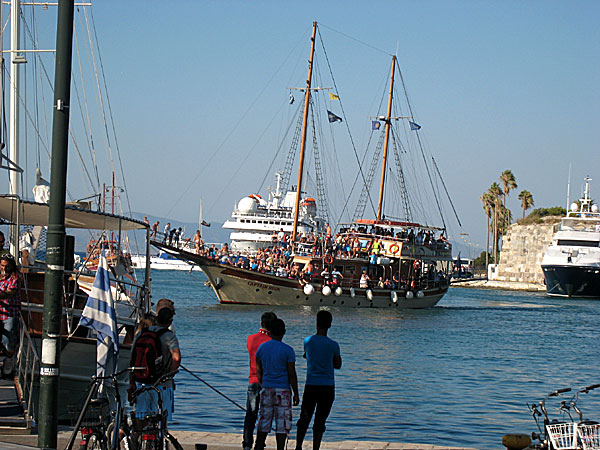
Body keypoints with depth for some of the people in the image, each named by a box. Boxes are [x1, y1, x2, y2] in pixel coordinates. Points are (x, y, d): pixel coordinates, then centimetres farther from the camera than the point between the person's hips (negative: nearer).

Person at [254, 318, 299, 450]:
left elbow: (259, 371, 11)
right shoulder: (287, 350, -9)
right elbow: (292, 375, -8)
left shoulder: (262, 348, 3)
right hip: (283, 390, -4)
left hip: (266, 389, 4)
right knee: (282, 424, 2)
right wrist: (296, 394, 1)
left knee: (263, 423, 10)